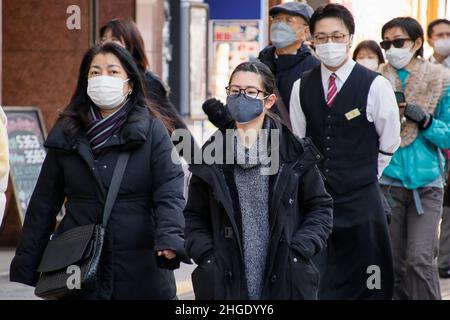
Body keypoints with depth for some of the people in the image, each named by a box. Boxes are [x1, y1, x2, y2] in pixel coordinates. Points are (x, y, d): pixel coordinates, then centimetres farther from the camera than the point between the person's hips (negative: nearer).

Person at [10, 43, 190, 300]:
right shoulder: (66, 133, 8)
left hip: (140, 270, -2)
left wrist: (170, 240, -28)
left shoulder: (152, 131, 1)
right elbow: (44, 203, 10)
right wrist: (25, 271, 7)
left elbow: (169, 194, -9)